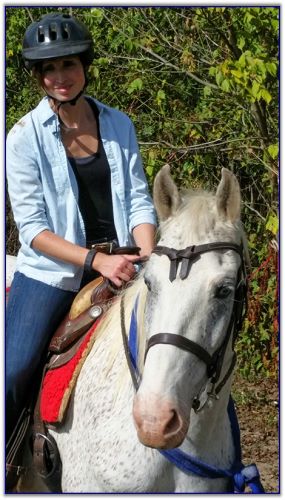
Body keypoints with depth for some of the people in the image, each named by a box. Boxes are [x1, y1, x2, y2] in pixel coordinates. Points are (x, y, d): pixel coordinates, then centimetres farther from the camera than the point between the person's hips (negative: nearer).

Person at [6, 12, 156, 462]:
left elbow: (139, 202, 6)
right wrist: (96, 260, -21)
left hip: (118, 267, 3)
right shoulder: (25, 137, -4)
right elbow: (32, 227, -9)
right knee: (13, 374, -20)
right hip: (51, 271, -3)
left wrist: (148, 261, -13)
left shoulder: (119, 126, 6)